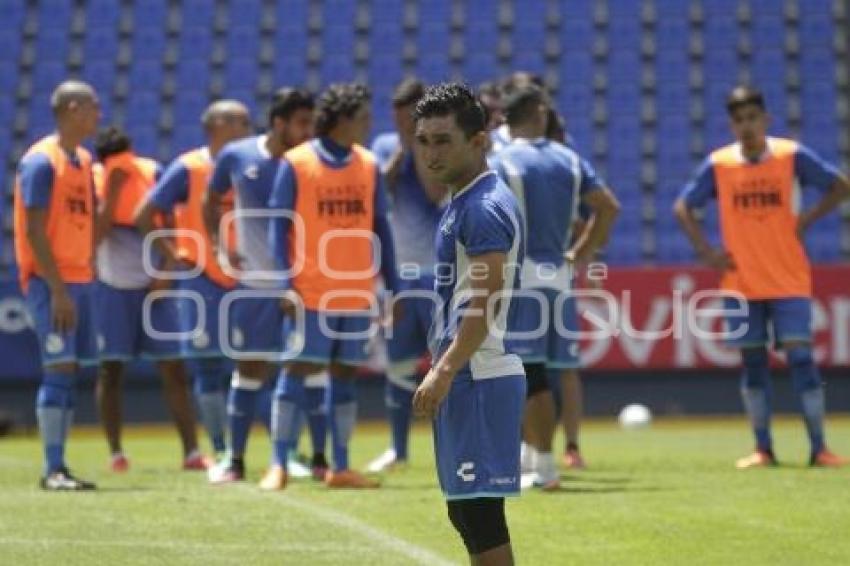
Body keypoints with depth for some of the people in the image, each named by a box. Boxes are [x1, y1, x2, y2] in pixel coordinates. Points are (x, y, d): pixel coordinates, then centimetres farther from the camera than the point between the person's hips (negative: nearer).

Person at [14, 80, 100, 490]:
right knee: (59, 369, -12)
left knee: (70, 371, 7)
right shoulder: (41, 160, -11)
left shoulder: (83, 160, 15)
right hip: (49, 282, -8)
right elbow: (34, 231, -17)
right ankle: (52, 470, -9)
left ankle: (59, 468, 11)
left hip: (79, 279, 8)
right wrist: (57, 289, -21)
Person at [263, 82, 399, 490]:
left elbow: (380, 228, 12)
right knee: (296, 371, -4)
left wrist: (392, 286, 8)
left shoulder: (368, 166, 8)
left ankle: (340, 468, 12)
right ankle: (279, 465, -1)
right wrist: (286, 284, -13)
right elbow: (279, 226, -5)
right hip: (311, 293, -4)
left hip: (358, 294, 4)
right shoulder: (296, 164, -5)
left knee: (344, 375, 7)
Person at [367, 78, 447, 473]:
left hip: (440, 273, -5)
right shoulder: (385, 146, 6)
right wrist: (403, 147, -12)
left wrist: (419, 144, -20)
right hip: (398, 272, 5)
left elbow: (435, 192, -22)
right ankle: (398, 448, 25)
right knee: (397, 364, 12)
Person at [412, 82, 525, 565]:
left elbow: (485, 303, -22)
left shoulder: (486, 207, -14)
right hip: (464, 377, 10)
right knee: (466, 510, 13)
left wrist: (444, 371, -26)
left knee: (480, 510, -9)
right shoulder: (462, 202, 17)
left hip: (479, 376, -10)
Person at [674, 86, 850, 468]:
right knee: (753, 362, 4)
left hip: (789, 280, -2)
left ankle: (819, 448, -3)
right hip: (741, 283, 2)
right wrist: (705, 252, 0)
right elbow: (683, 208, 10)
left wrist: (806, 221, -5)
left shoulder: (792, 156, -5)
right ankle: (763, 449, 11)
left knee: (800, 357, -8)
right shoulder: (718, 164, -1)